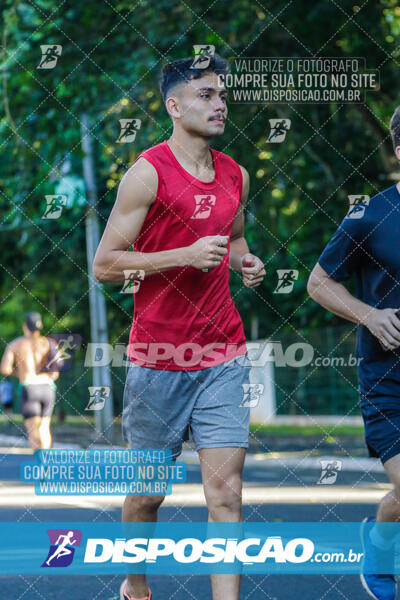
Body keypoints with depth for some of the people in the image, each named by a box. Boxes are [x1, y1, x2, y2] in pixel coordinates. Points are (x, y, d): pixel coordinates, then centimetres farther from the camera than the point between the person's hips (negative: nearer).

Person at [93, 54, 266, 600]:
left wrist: (244, 261, 6)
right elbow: (104, 264, -11)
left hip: (224, 358, 4)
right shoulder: (148, 172, -9)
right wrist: (186, 256, -19)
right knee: (148, 493, 10)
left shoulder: (235, 175, 9)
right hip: (157, 359, -4)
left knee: (226, 493, -6)